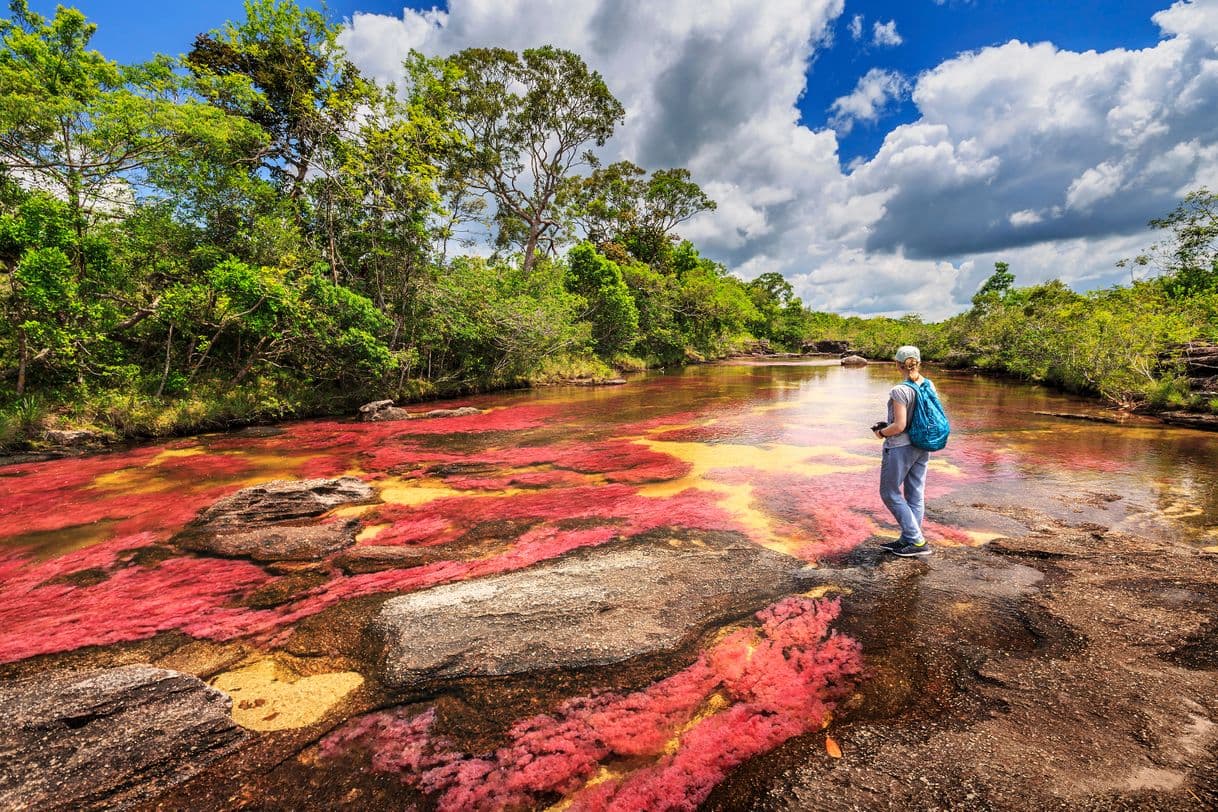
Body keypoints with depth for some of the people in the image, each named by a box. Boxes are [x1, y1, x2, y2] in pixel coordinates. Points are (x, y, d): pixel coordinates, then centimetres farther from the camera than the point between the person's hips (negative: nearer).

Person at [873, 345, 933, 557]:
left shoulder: (899, 391, -20)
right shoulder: (929, 386, 2)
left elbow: (899, 426, -21)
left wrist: (881, 432, -4)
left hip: (900, 447, -8)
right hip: (922, 446, 8)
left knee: (890, 493, 6)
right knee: (915, 495, 13)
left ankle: (917, 541, 6)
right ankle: (907, 539, 23)